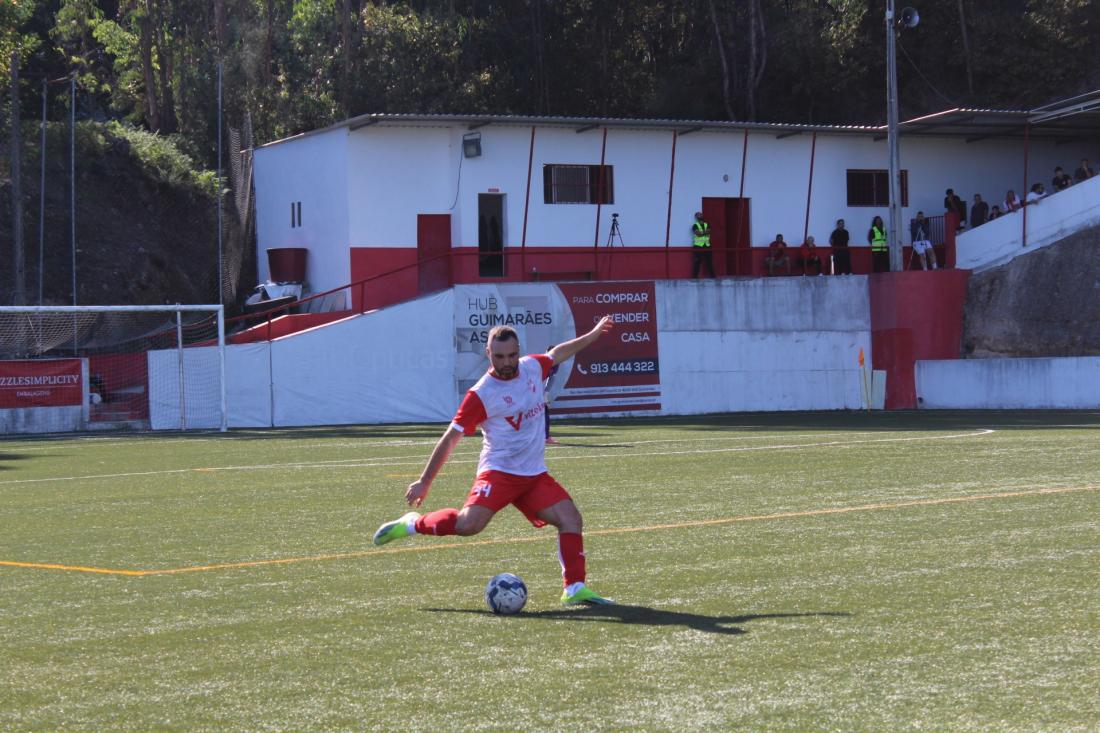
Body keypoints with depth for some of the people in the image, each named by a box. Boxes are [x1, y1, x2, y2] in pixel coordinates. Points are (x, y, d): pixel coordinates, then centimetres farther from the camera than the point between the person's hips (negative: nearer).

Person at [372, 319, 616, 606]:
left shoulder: (532, 366, 5)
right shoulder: (481, 394, -13)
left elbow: (557, 353, 29)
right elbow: (451, 438, -9)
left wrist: (593, 334, 40)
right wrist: (424, 482, -8)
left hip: (535, 475, 6)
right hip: (498, 472, -6)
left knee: (571, 518, -9)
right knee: (469, 524, -27)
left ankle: (575, 589, -3)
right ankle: (413, 524, -2)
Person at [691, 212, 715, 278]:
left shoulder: (707, 225, 15)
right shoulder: (695, 226, 1)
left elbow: (708, 232, -3)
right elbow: (698, 233, -15)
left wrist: (701, 233, -15)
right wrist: (705, 232, -6)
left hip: (707, 246, 4)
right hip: (698, 246, -4)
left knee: (710, 263, 5)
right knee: (696, 264, -5)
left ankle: (712, 277, 9)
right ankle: (694, 277, -4)